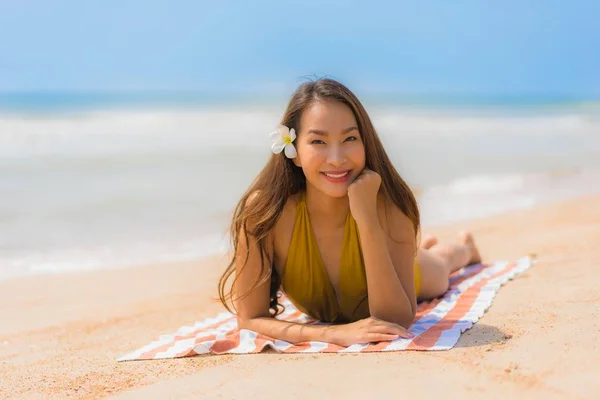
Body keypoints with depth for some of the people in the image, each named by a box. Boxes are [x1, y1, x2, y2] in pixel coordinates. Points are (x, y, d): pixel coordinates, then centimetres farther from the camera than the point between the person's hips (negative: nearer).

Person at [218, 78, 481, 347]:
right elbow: (250, 319, -38)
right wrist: (332, 332, -52)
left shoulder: (390, 205, -40)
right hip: (320, 313, 1)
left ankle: (463, 246, 68)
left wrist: (367, 218, -51)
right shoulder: (264, 209, -41)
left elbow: (397, 322, -43)